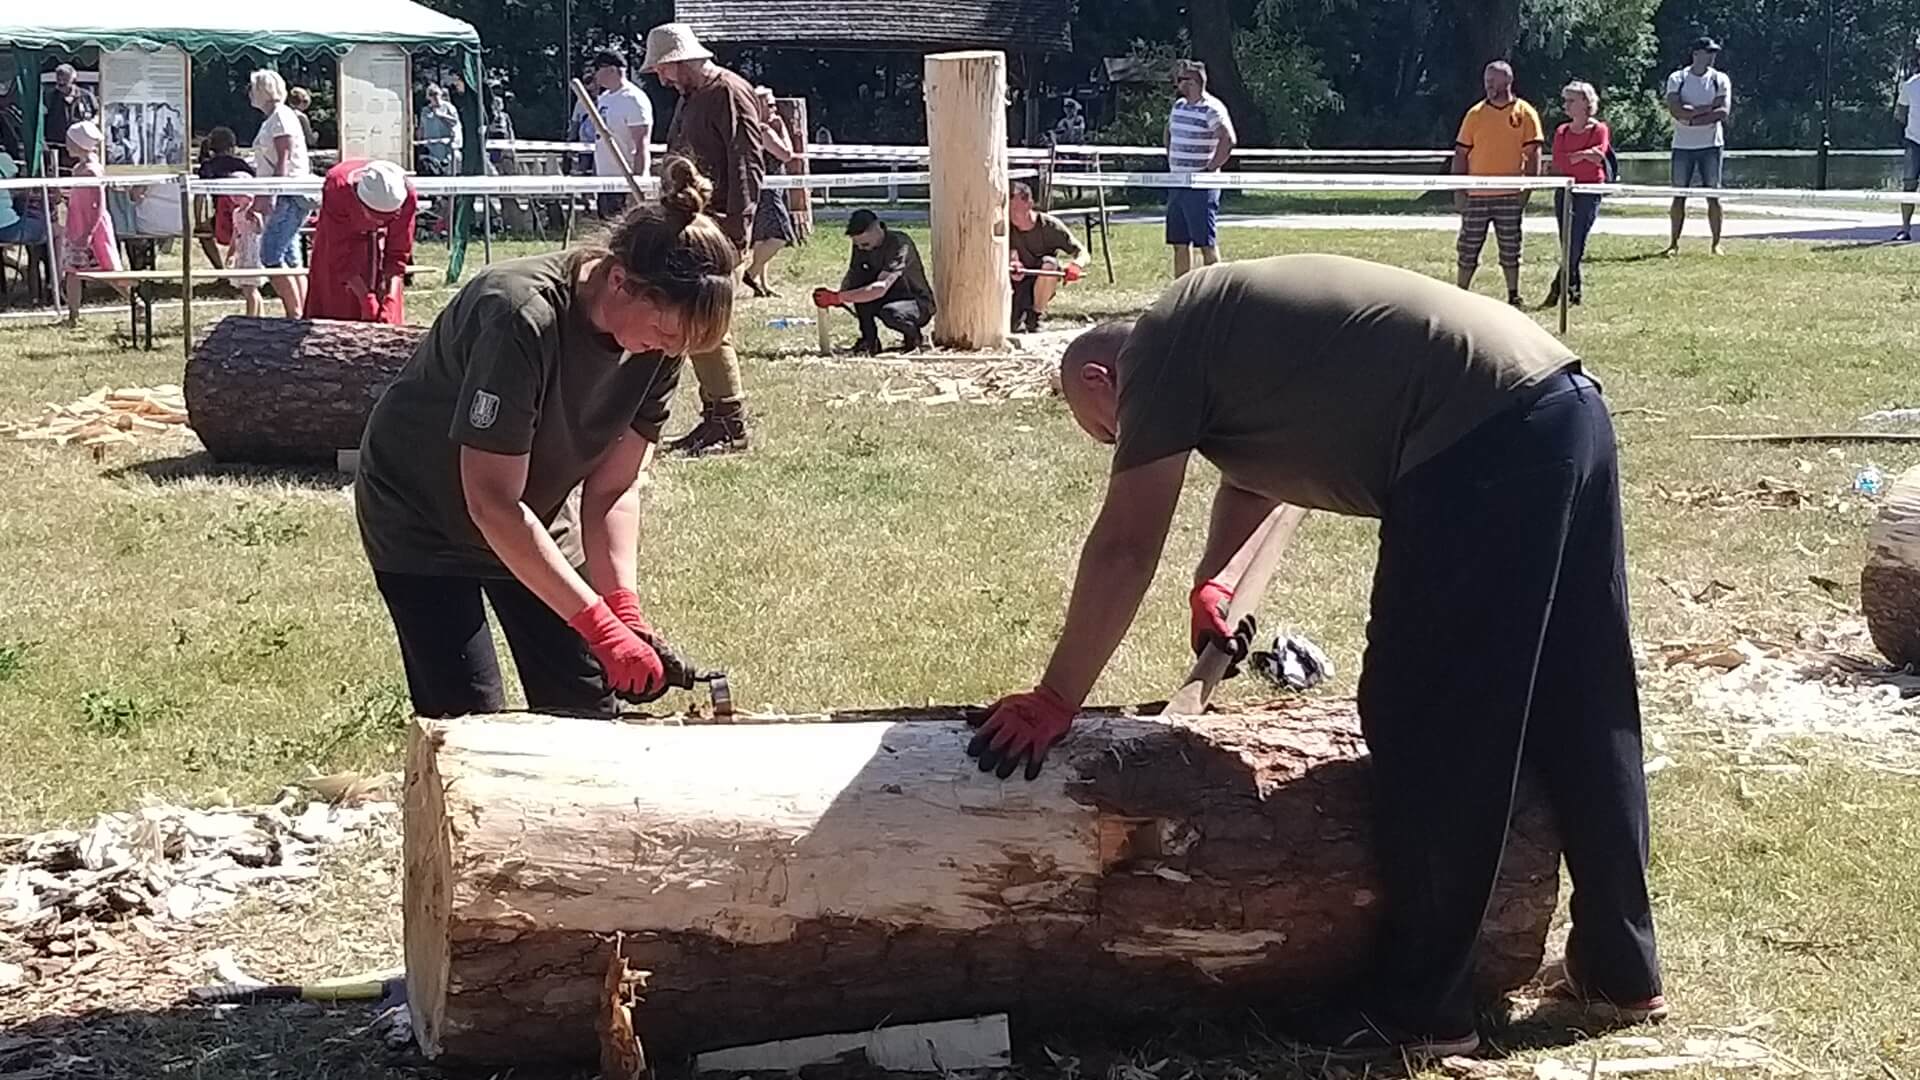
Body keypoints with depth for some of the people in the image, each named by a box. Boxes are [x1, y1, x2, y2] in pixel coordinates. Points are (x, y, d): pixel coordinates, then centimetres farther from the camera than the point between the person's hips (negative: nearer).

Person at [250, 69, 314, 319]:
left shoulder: (281, 118, -9)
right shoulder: (271, 120, 20)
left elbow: (283, 163, -18)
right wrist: (256, 203, 25)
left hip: (289, 197, -10)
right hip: (284, 199, 10)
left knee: (271, 256, -13)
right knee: (290, 260, 8)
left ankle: (295, 314, -13)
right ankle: (301, 314, 8)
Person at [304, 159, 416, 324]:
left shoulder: (406, 193, -34)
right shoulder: (338, 189, -40)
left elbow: (398, 252, -22)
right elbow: (341, 256, -31)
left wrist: (390, 302, -31)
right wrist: (367, 301, -34)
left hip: (380, 243, 1)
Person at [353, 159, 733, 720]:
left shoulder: (659, 339, -15)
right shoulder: (521, 318, -36)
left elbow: (613, 488, -11)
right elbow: (492, 503, -34)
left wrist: (625, 609, -26)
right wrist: (602, 627, -36)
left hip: (536, 515, 7)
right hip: (424, 520, -6)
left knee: (586, 710, 3)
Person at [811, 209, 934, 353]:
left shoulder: (900, 244, -28)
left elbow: (880, 288, -38)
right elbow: (851, 279, -3)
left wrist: (838, 297, -43)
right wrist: (837, 295, -28)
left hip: (919, 304, -6)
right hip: (889, 299, 6)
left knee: (889, 313, -39)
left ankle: (913, 335, -6)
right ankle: (869, 340, -12)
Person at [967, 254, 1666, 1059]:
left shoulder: (1158, 348, 1)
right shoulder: (1224, 333, 27)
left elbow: (1125, 548, 1)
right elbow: (1253, 475, 46)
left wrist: (1053, 701, 7)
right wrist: (1214, 582, 46)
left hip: (1482, 448, -10)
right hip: (1567, 413, 10)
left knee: (1429, 737, 1)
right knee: (1579, 720, 17)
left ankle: (1420, 1006, 12)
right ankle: (1620, 970, 29)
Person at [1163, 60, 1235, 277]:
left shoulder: (1212, 109, -13)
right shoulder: (1179, 106, 13)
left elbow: (1229, 140, -23)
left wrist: (1210, 169, -19)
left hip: (1201, 186, -8)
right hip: (1177, 184, 8)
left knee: (1206, 243, -6)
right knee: (1179, 243, 10)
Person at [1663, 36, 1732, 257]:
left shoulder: (1720, 80, 4)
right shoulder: (1677, 79, 2)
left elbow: (1723, 112, -9)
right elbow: (1676, 110, -13)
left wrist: (1691, 118, -14)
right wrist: (1708, 108, -13)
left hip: (1711, 145, 0)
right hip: (1683, 145, 0)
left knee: (1713, 195, -1)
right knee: (1679, 195, 1)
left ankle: (1717, 243, 4)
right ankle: (1674, 243, 5)